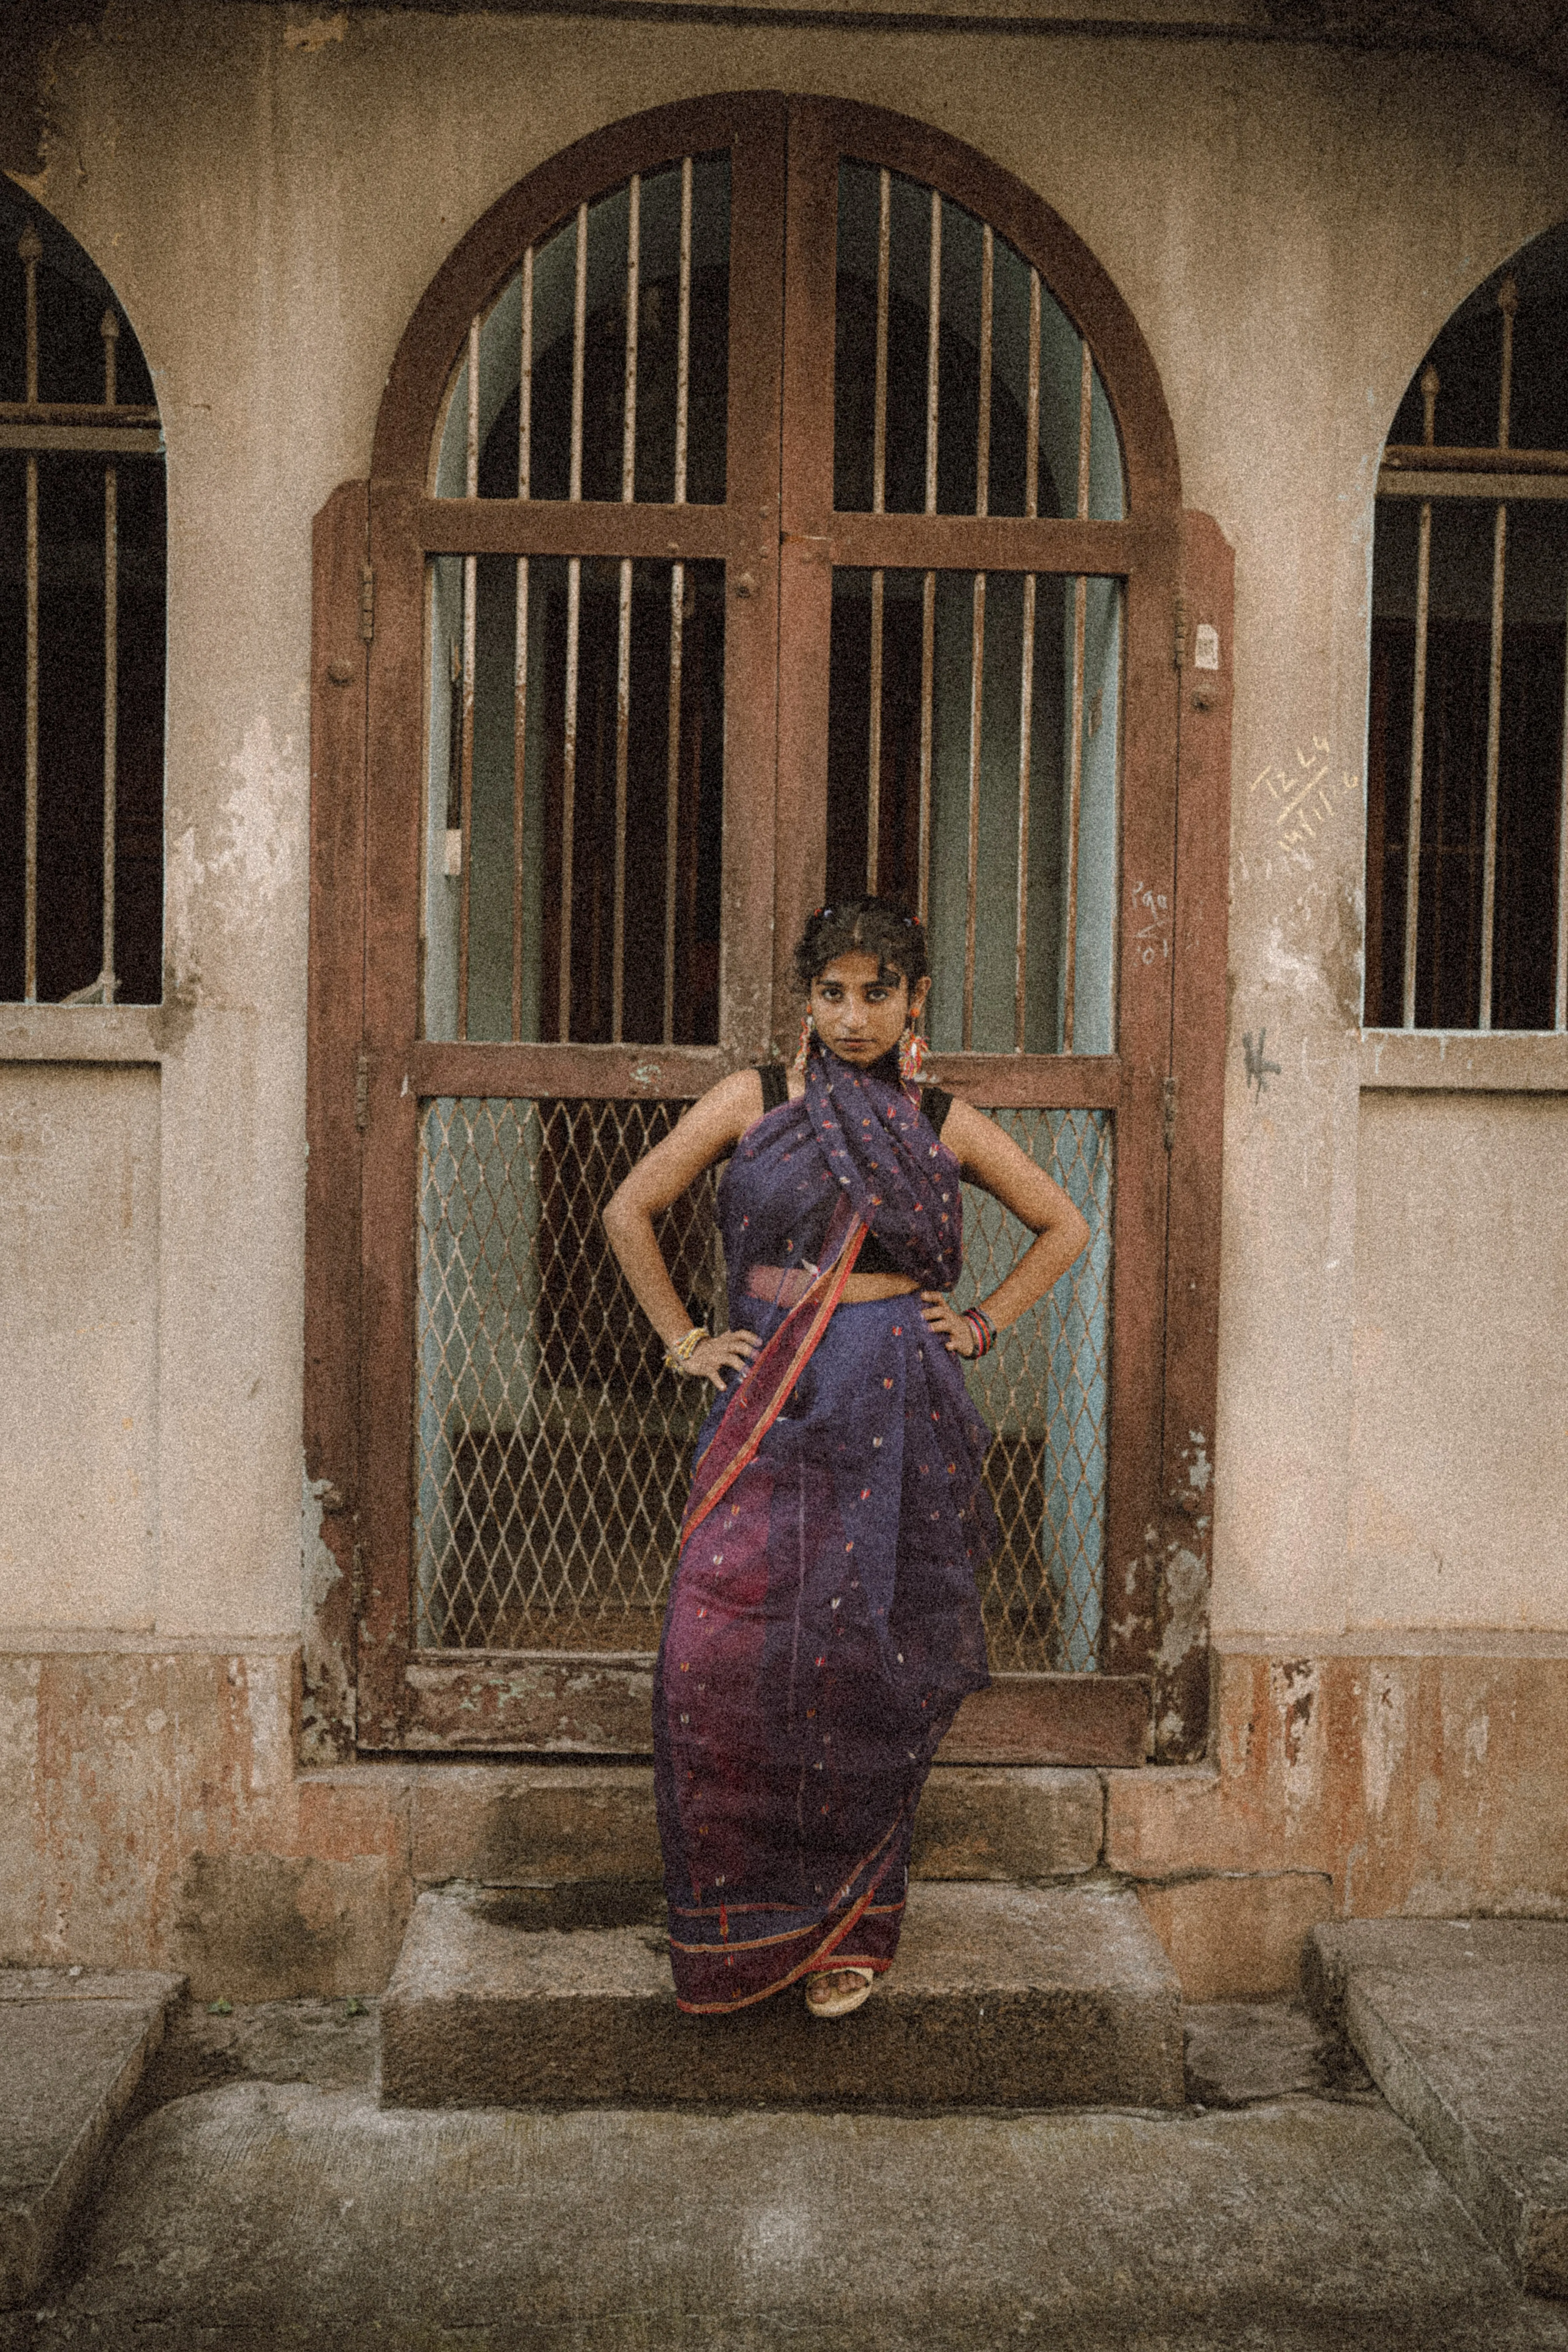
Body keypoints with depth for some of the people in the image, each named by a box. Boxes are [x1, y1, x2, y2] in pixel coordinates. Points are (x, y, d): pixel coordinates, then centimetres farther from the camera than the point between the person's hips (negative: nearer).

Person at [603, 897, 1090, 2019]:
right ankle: (741, 1926, 9)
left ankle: (848, 1928, 18)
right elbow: (631, 1212, 11)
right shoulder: (754, 1099, 5)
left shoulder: (945, 1122, 7)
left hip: (895, 1415, 0)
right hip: (770, 1414, 0)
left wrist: (985, 1324, 9)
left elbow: (1065, 1225, 19)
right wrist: (684, 1341, 6)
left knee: (869, 1667, 1)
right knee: (723, 1656, -9)